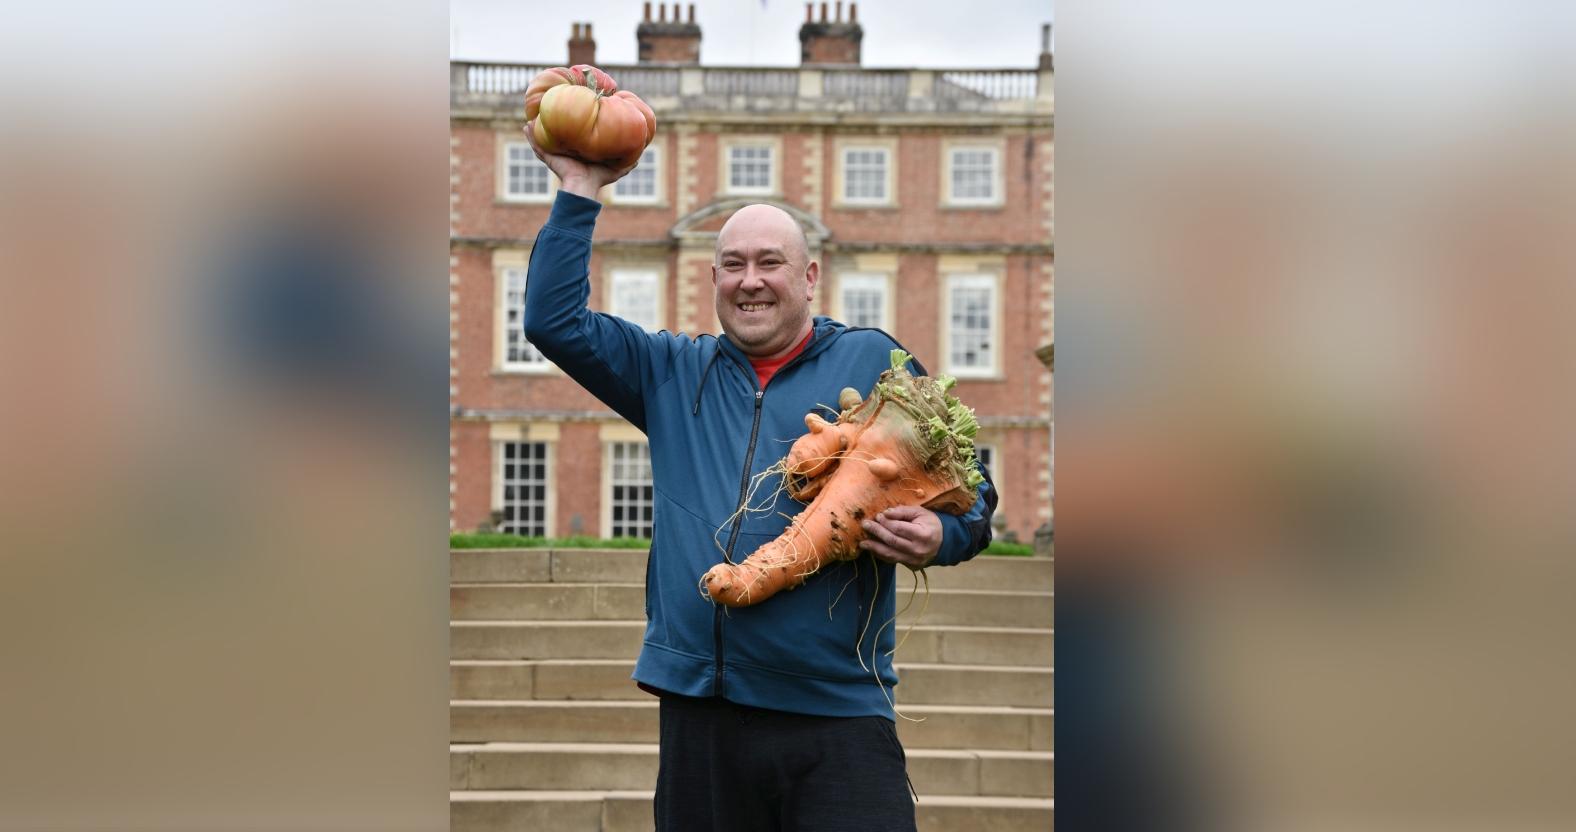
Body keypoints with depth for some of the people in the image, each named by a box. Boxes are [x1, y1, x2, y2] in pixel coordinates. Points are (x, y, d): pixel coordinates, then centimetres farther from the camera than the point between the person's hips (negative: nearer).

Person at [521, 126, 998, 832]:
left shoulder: (873, 362, 7)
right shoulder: (673, 373, 16)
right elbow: (554, 319, 13)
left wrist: (941, 536, -13)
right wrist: (579, 192, 10)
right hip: (698, 710, 3)